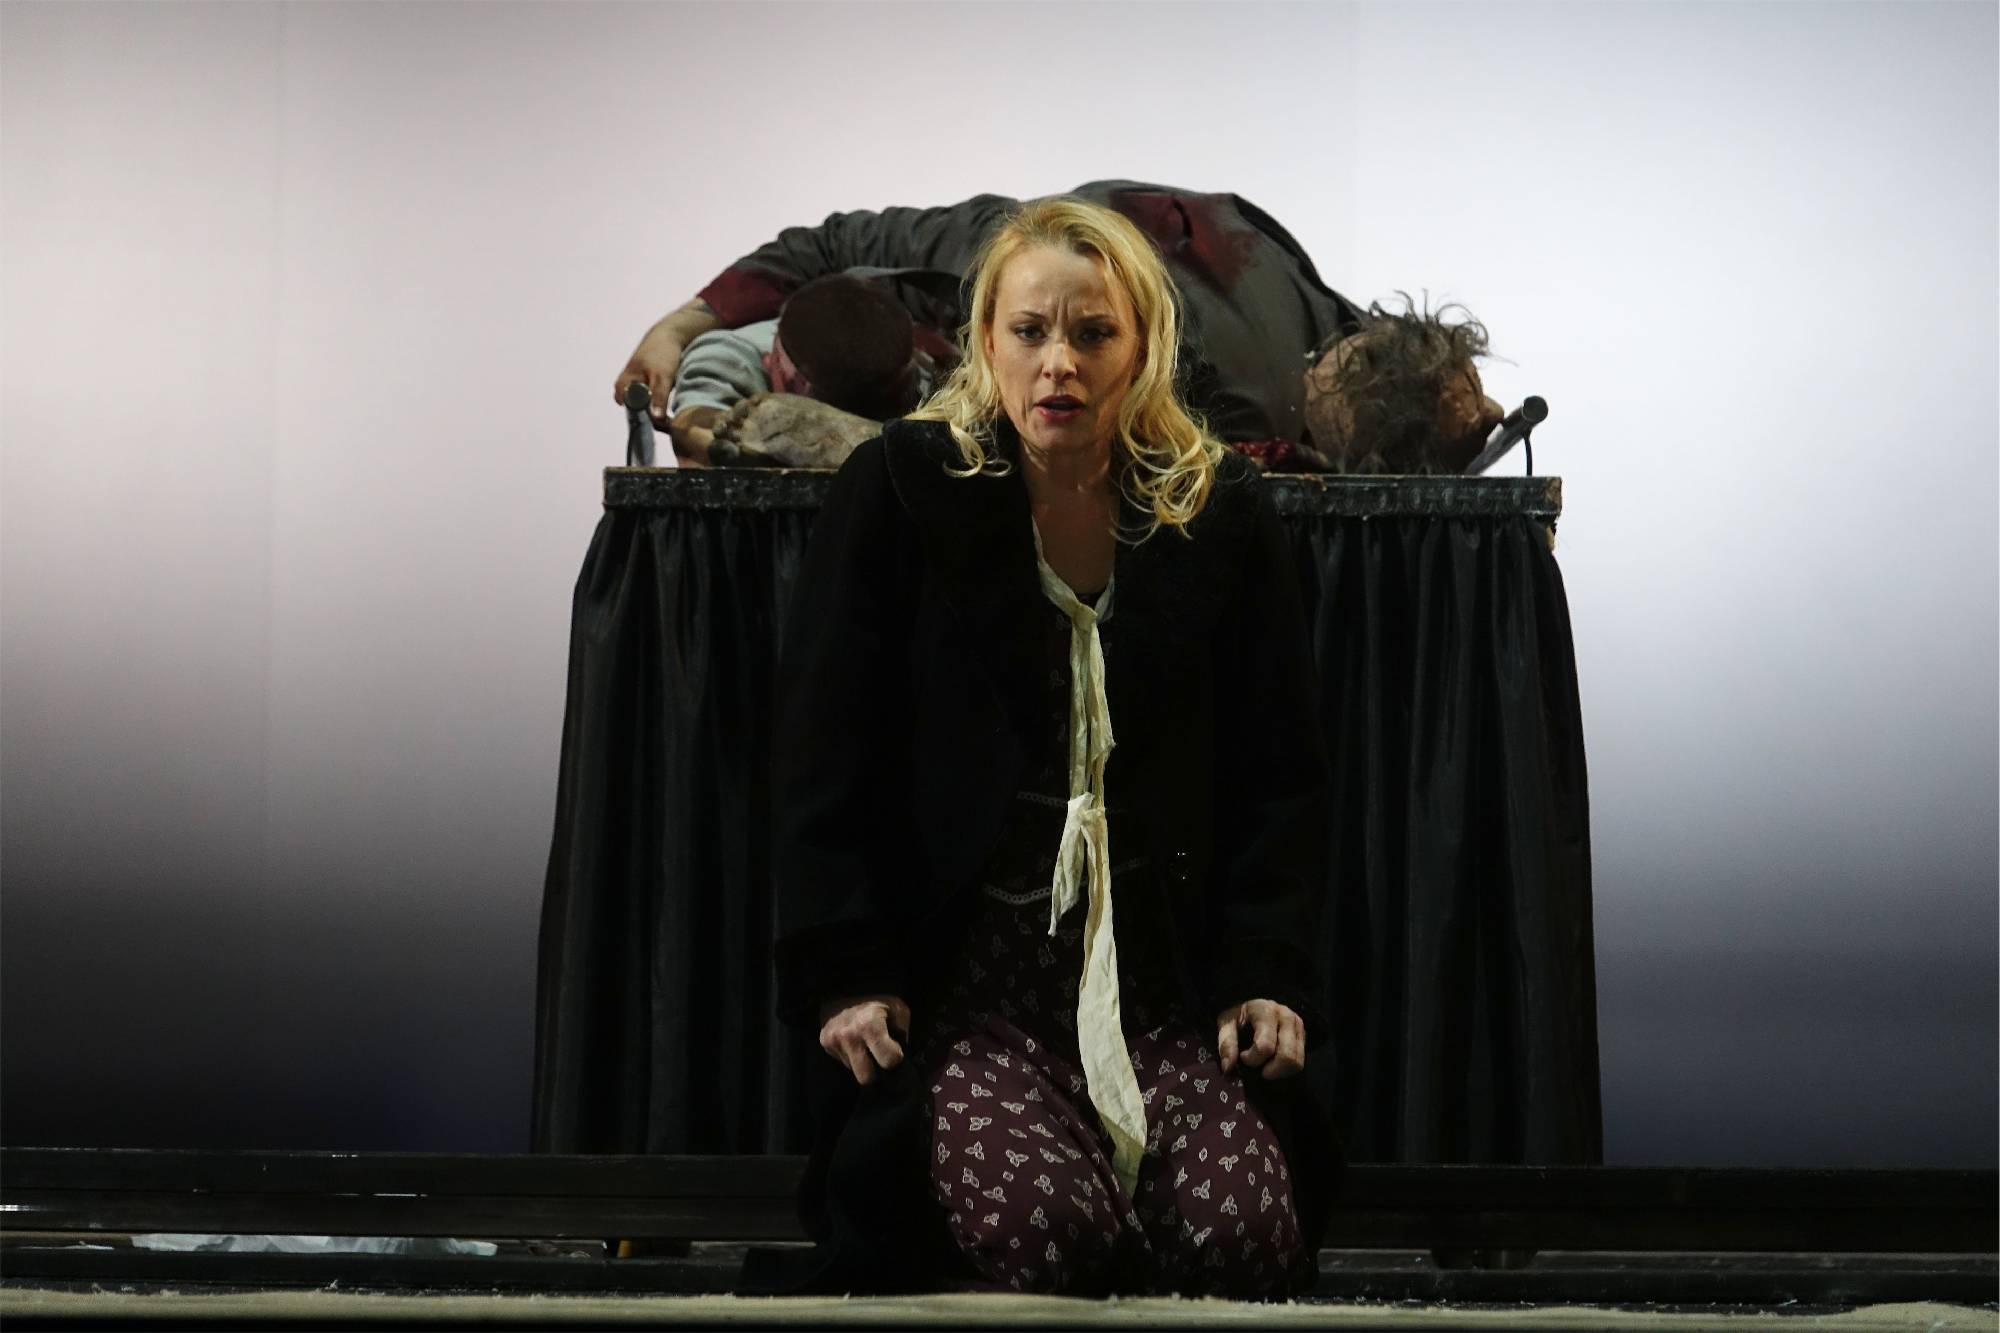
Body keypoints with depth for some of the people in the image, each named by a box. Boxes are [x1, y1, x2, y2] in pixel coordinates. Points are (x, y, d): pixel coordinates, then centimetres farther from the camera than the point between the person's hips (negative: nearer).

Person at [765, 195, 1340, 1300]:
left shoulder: (1221, 513, 9)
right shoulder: (898, 493, 2)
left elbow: (1279, 772, 11)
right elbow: (822, 753, 1)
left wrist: (1266, 972, -1)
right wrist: (842, 973, -8)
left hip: (1167, 979, 3)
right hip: (965, 978, -2)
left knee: (1246, 1232, -23)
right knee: (1047, 1227, -28)